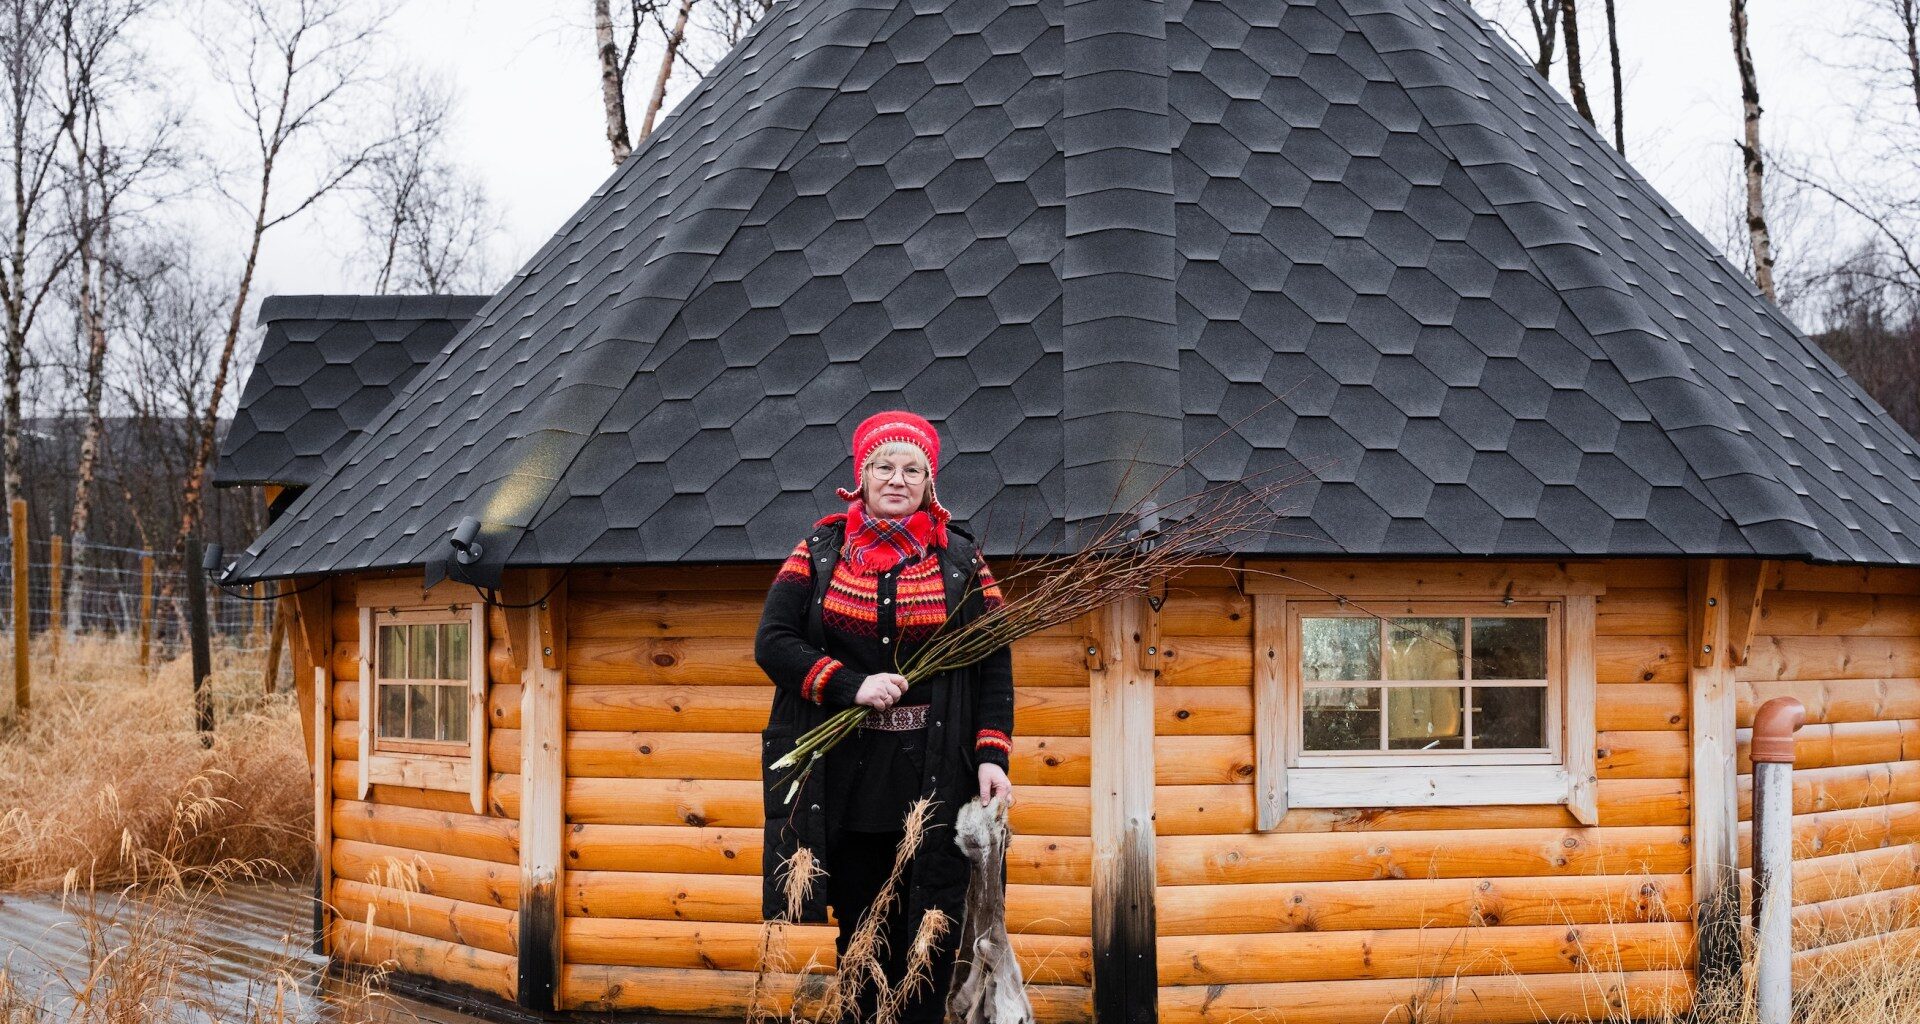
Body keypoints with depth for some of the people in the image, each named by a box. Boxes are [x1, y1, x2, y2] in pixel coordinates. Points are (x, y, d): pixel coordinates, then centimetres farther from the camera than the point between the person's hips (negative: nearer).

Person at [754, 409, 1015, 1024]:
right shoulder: (820, 553, 7)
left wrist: (992, 756, -8)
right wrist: (852, 685, -14)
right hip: (844, 782, 1)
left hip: (934, 782, 0)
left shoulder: (962, 561, 6)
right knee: (860, 933, 7)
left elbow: (994, 666, 4)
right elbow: (772, 641, -1)